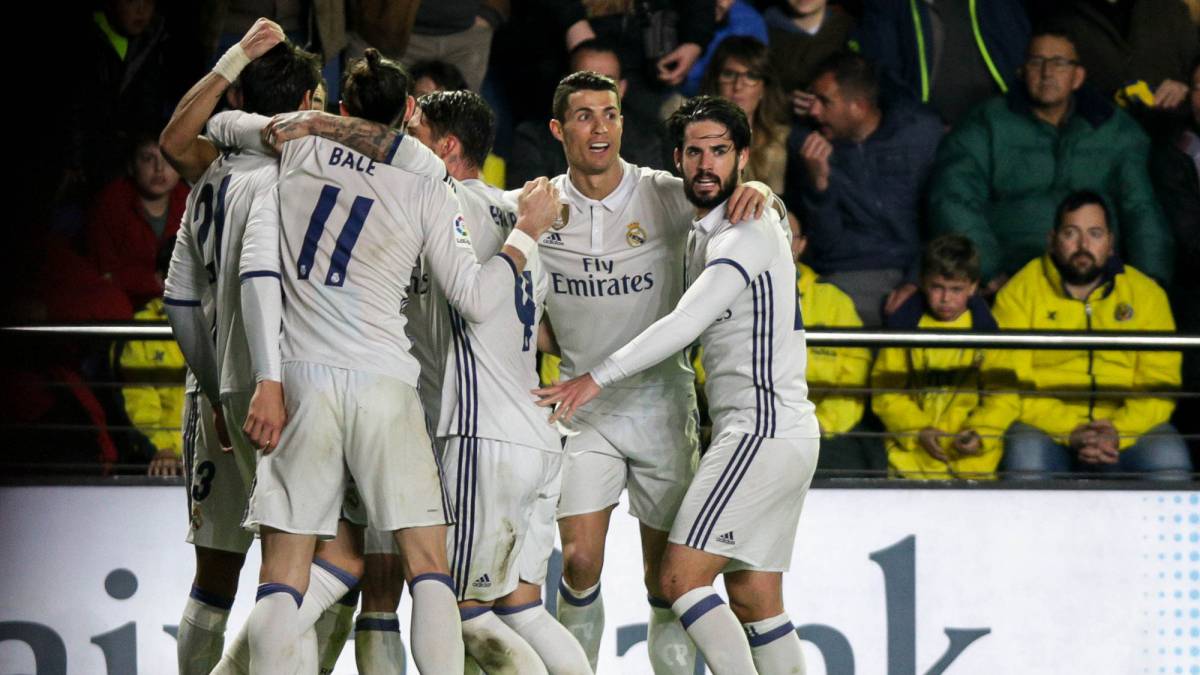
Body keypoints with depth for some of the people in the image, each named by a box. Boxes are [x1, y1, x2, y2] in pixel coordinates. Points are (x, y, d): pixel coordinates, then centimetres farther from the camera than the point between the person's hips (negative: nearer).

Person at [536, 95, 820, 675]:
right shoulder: (701, 234, 18)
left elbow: (685, 324, -21)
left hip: (762, 430, -10)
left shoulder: (747, 232, -13)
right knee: (754, 602, 10)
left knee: (681, 578, -15)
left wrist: (598, 378, -19)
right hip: (782, 436, 10)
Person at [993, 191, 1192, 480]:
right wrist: (1069, 432, -20)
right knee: (1025, 454, -34)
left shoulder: (1146, 293, 8)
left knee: (1169, 457, -28)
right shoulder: (1019, 292, 2)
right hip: (1046, 426, -2)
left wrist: (1119, 431, -18)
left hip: (1130, 426, 2)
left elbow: (1160, 383, 1)